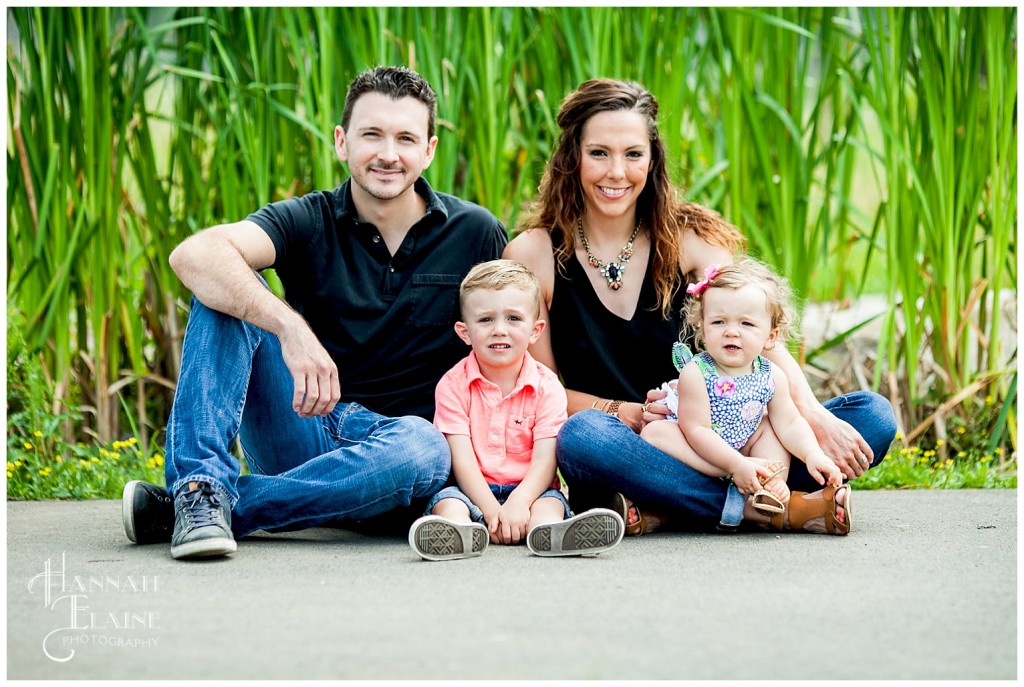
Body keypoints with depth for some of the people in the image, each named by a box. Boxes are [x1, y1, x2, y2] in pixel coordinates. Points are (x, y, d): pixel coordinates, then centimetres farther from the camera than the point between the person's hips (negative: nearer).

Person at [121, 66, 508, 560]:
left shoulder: (476, 234, 1)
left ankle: (194, 509, -31)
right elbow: (193, 255, -23)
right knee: (224, 287, -17)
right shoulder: (309, 222, -3)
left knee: (425, 450, -38)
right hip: (302, 428, 0)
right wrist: (290, 328, -38)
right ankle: (201, 488, -34)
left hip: (391, 440, 0)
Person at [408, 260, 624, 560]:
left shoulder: (546, 386, 0)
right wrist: (491, 510, -25)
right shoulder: (453, 385, -1)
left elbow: (545, 459, -10)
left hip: (528, 490, 0)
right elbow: (461, 457, -11)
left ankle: (549, 531, -63)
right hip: (472, 492, 0)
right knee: (447, 500, -30)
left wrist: (518, 502, -29)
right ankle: (459, 531, -63)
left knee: (550, 501, -29)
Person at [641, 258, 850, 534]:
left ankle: (775, 485, -20)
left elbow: (790, 424, -5)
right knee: (653, 432, -29)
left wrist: (813, 455, -23)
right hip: (696, 451, -5)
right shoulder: (696, 373, -23)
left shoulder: (772, 376, -8)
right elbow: (696, 430, -27)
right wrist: (737, 466, -34)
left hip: (741, 447, 5)